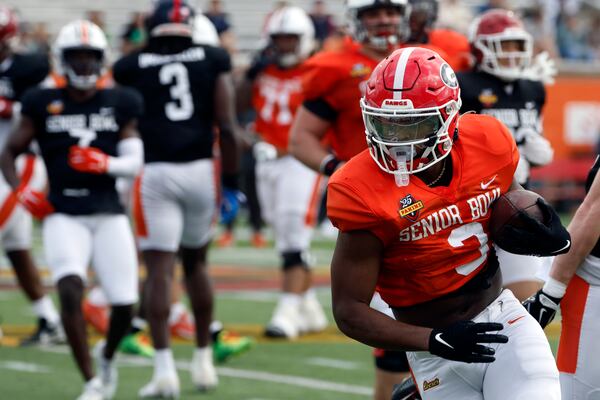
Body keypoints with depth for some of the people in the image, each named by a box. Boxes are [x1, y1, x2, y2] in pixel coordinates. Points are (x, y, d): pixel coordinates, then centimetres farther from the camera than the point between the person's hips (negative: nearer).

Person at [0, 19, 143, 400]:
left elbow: (135, 162, 2)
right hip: (63, 215, -1)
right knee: (71, 290, -22)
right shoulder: (44, 105, 4)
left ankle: (107, 354, 34)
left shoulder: (118, 104, 6)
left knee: (125, 304, -2)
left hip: (109, 214, 2)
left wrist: (106, 164, -18)